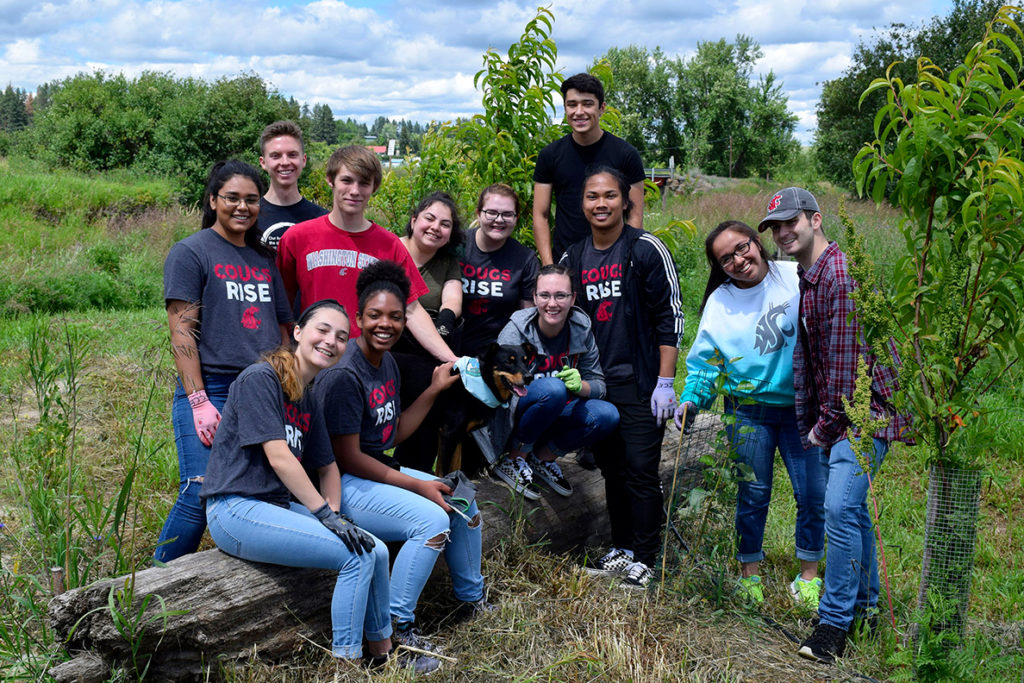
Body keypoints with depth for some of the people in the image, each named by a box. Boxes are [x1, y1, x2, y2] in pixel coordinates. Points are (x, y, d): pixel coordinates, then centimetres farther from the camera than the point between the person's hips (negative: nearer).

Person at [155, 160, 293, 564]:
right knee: (200, 495, -13)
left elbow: (283, 329, 22)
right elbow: (182, 332, -6)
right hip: (210, 390, -5)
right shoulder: (190, 253, 2)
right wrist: (198, 401, -14)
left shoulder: (264, 259, 19)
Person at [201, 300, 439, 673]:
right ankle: (346, 662, -5)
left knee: (377, 551, -4)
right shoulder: (260, 378, -12)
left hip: (281, 506, 8)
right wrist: (324, 513, -18)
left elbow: (327, 466, 18)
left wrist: (334, 511, -1)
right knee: (359, 554, -17)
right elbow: (278, 456, -18)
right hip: (237, 510, -8)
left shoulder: (309, 401, 15)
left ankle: (382, 653, 14)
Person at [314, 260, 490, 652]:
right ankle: (396, 627, -13)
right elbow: (348, 458, -21)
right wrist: (418, 486, -17)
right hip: (342, 485, -10)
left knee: (463, 501, 12)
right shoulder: (344, 376, -22)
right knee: (432, 519, -25)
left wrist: (434, 390, 9)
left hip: (378, 470, 10)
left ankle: (471, 599, 32)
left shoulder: (387, 363, 7)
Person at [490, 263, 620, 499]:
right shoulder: (517, 330, -18)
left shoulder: (581, 331, -6)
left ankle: (543, 457, 3)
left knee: (607, 416, -22)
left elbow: (598, 384, -3)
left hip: (554, 416, 5)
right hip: (510, 416, -5)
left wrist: (580, 386, -25)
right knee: (553, 389, -35)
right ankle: (513, 459, -12)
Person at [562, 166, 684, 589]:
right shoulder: (573, 258, 8)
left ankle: (644, 559, 8)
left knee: (641, 469, -4)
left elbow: (670, 317, -7)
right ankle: (622, 549, 26)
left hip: (640, 382, -5)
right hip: (596, 383, 5)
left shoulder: (646, 249, -7)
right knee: (612, 470, 13)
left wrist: (665, 382, -11)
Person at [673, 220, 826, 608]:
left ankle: (808, 578, 21)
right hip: (749, 412, 0)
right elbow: (705, 362, 3)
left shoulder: (797, 278, -3)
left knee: (814, 495, 2)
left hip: (802, 406, 0)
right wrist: (691, 400, -11)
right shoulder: (720, 302, 0)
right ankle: (749, 576, 25)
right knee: (753, 496, 6)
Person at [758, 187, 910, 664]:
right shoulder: (806, 280, 14)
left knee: (840, 506, -15)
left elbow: (847, 360, -20)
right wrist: (809, 422, 12)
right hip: (834, 413, 10)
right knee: (849, 506, 16)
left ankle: (835, 620, -5)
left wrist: (827, 424, -13)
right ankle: (865, 602, 31)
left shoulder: (843, 275, -18)